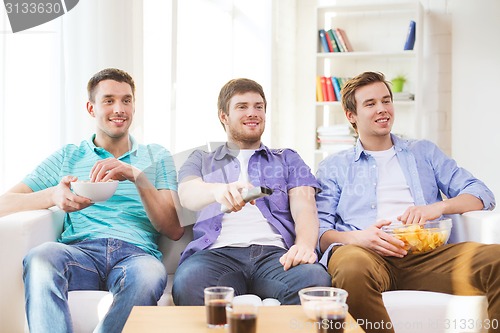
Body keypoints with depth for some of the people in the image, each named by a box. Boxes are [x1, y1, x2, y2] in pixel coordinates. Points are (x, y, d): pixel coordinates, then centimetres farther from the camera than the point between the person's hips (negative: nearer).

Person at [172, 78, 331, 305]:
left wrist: (305, 244, -15)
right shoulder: (201, 161, 27)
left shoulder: (287, 159, 29)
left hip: (274, 252, 1)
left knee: (316, 279, -35)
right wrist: (219, 190, -24)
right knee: (188, 284, -38)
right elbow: (187, 194, 3)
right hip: (219, 252, -1)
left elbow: (304, 208, 11)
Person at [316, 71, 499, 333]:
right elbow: (320, 232, 7)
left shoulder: (424, 152, 27)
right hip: (367, 253, -1)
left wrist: (438, 207, -4)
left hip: (426, 253, 2)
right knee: (352, 267, -40)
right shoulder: (333, 168, 20)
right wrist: (356, 237, -15)